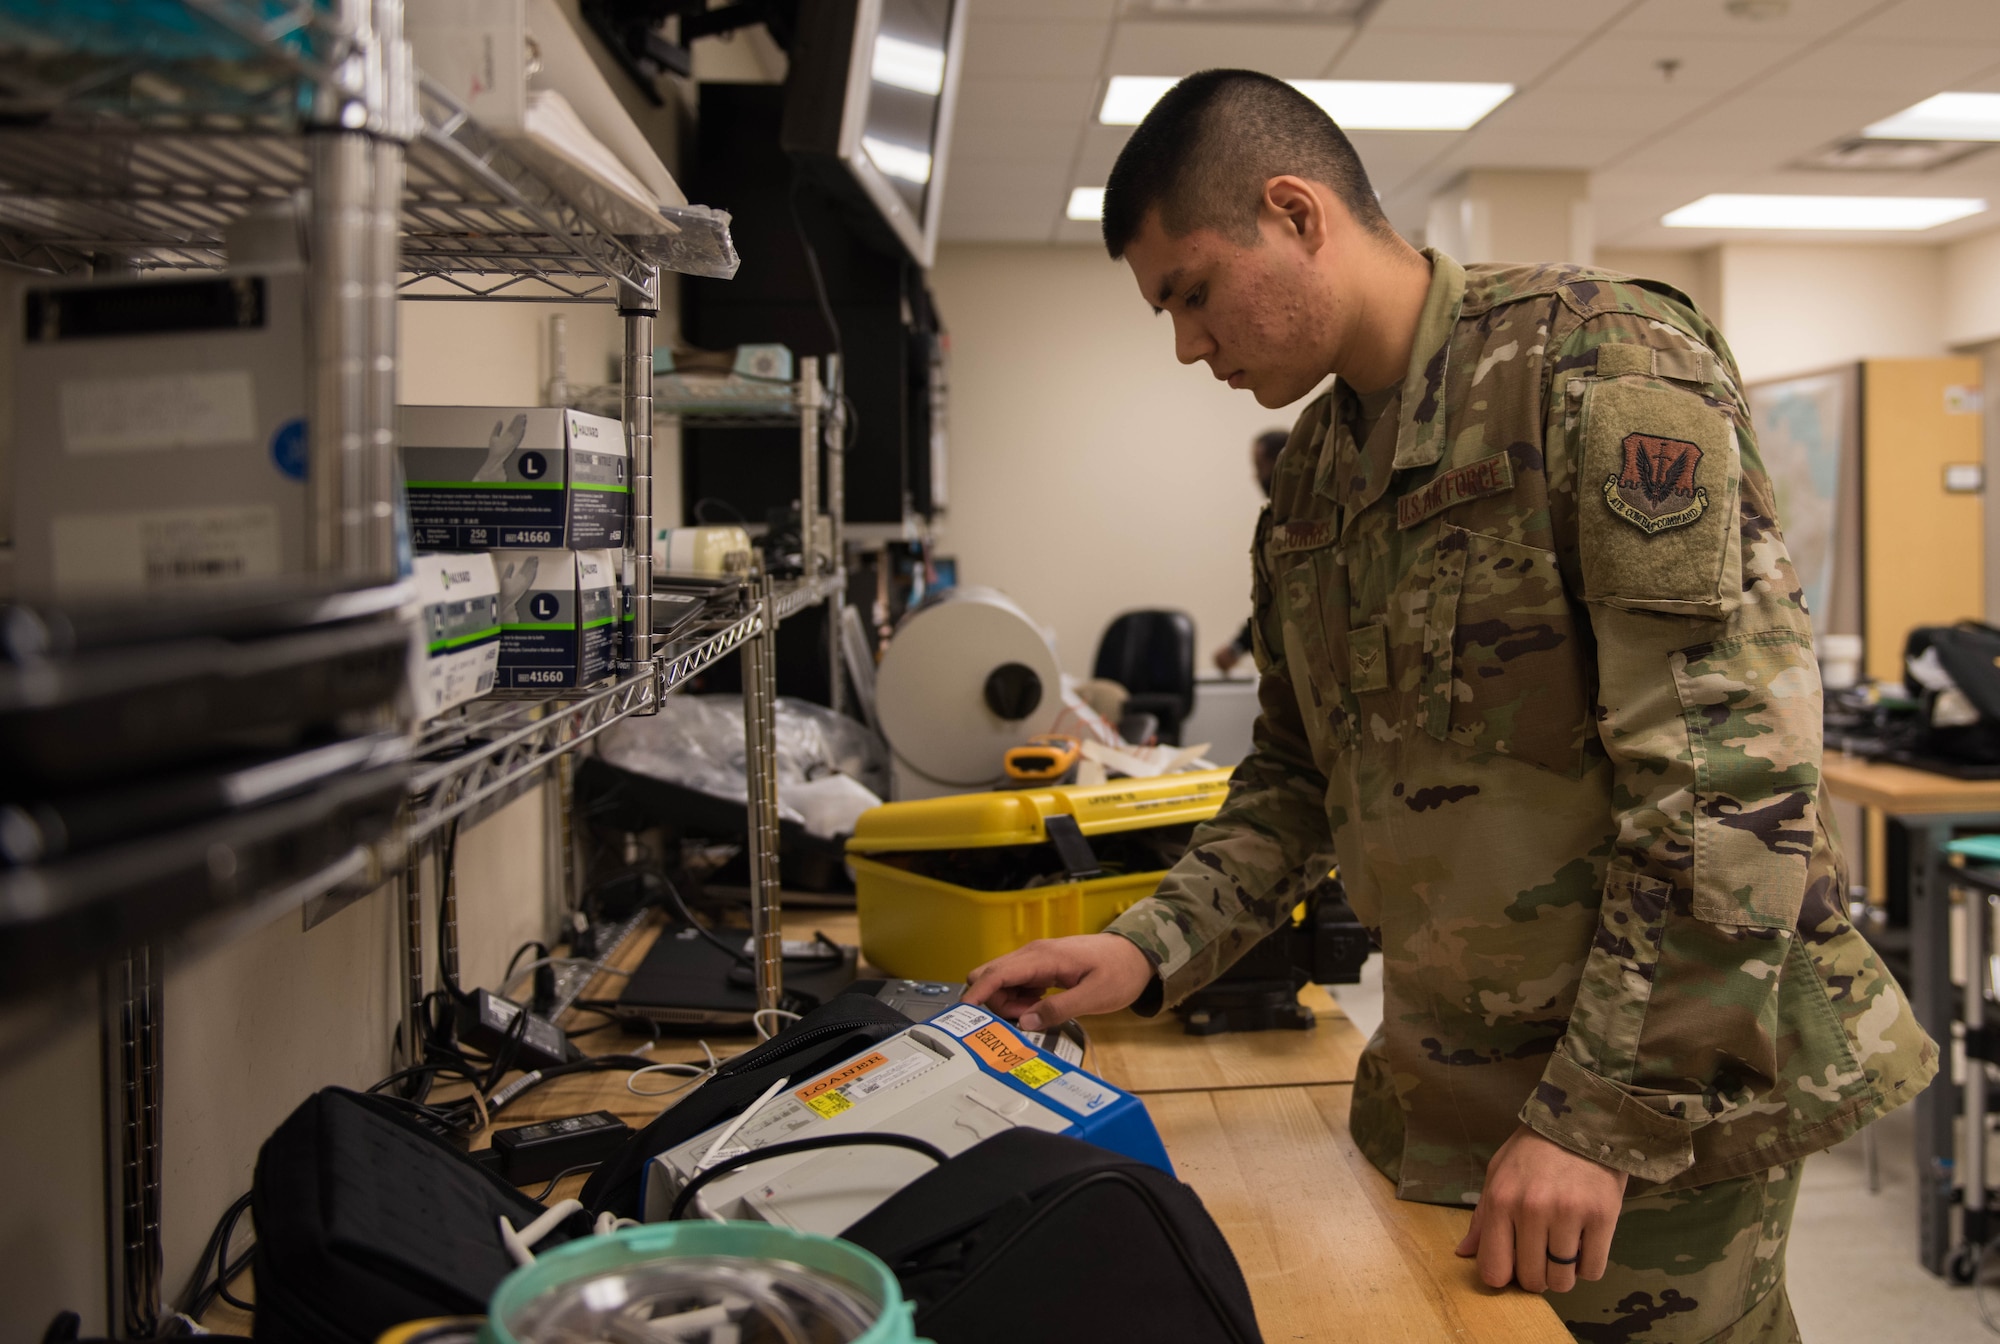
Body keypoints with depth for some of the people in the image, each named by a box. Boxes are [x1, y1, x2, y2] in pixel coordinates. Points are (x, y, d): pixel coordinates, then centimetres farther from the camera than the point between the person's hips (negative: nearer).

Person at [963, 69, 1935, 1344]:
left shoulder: (1601, 366, -15)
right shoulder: (1312, 474, 9)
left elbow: (1736, 775, -21)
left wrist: (1607, 1115, -20)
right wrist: (1151, 951, 1)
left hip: (1660, 1097, -6)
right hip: (1439, 1092, 7)